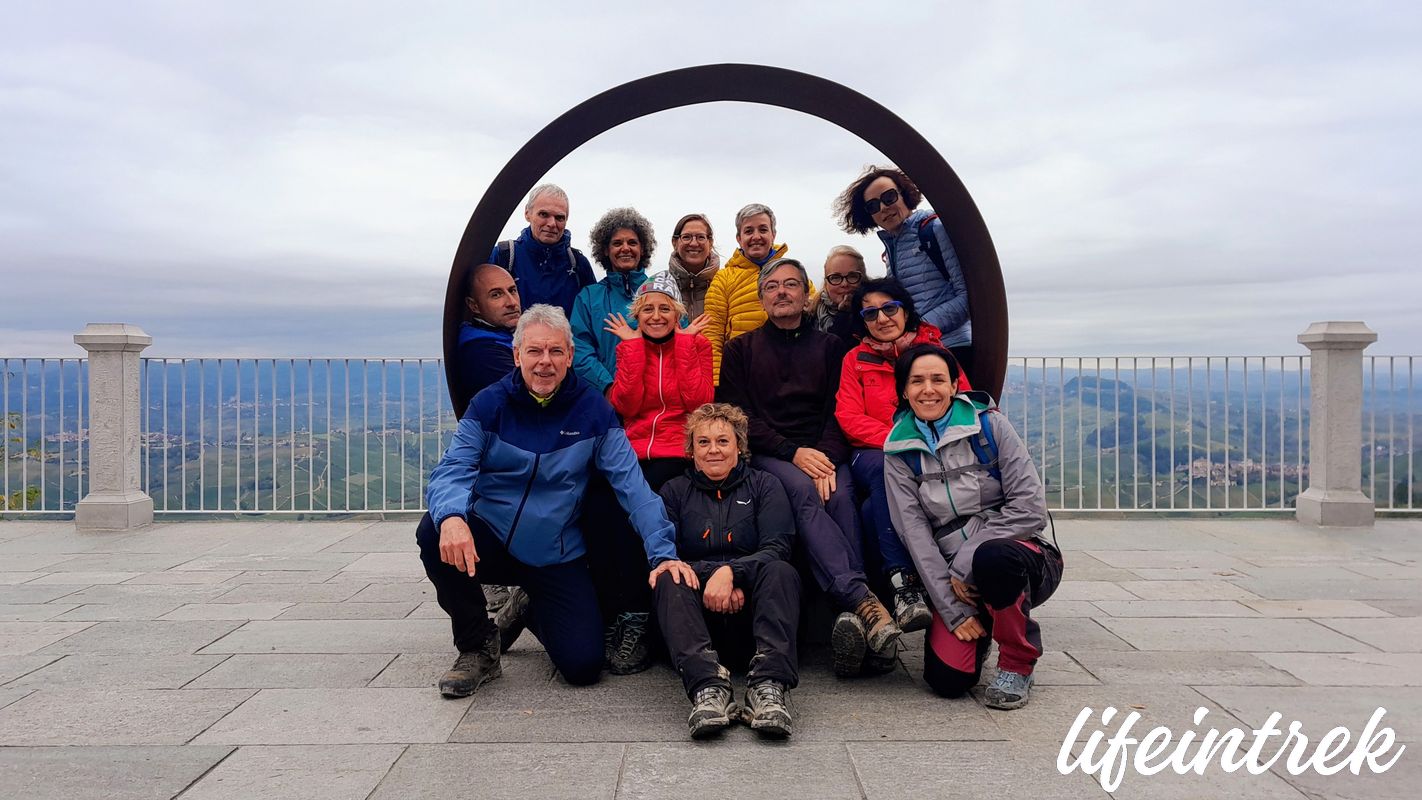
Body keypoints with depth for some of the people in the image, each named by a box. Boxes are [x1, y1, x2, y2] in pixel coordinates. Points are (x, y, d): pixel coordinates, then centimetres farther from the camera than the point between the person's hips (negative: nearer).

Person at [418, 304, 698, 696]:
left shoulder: (593, 410, -5)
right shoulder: (488, 405, -5)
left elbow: (631, 485, -10)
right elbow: (452, 470, -15)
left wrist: (663, 553, -20)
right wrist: (451, 516, -39)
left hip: (559, 557, 0)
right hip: (491, 542, 0)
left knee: (583, 665, -11)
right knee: (433, 531, -31)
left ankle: (532, 611, 26)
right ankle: (477, 648, -6)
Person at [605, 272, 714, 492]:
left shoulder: (698, 344, 4)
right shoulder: (627, 348, 9)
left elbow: (698, 403, -11)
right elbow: (625, 406, -6)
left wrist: (685, 342, -8)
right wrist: (634, 344, -5)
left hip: (679, 452, -2)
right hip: (635, 451, 2)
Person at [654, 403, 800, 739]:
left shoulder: (764, 485, 14)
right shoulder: (675, 491, 15)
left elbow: (777, 549, -2)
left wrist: (731, 572, -21)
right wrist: (713, 576, -16)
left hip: (751, 612, 0)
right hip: (700, 615, 1)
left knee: (780, 571, -29)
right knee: (669, 580, -29)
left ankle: (769, 686, -45)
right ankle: (708, 686, -46)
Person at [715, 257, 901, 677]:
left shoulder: (830, 347, 19)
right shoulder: (741, 350, 16)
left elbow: (840, 411, 6)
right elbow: (739, 416, 3)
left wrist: (826, 456, -15)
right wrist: (794, 453, -11)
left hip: (825, 453, 1)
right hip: (767, 454, -1)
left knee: (840, 495, -33)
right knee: (804, 491, -34)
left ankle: (851, 614, -44)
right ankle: (863, 600, -46)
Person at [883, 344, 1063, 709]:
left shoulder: (989, 425, -4)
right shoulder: (898, 451, 2)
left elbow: (1031, 508, -11)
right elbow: (915, 534, -5)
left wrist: (966, 563, -15)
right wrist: (953, 610, -12)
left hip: (1024, 560, -2)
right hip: (953, 576, 2)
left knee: (991, 557, -38)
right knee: (948, 679, -19)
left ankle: (1018, 664, -9)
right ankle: (979, 628, 18)